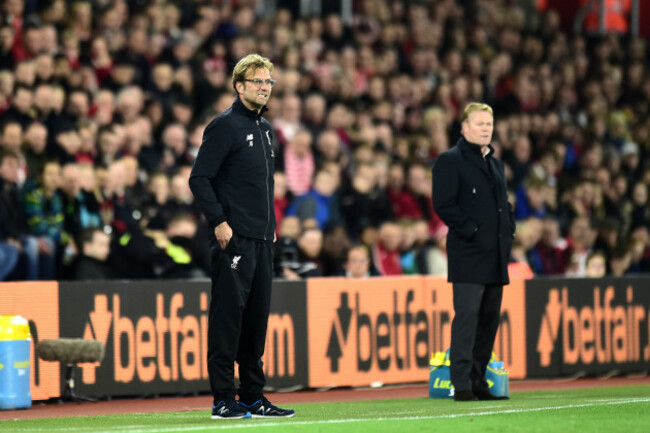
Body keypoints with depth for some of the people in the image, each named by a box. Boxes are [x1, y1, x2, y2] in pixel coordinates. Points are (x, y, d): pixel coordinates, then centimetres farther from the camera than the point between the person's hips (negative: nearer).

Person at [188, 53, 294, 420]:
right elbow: (200, 179, -13)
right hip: (234, 239, -8)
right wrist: (219, 222, -17)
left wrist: (271, 223, 18)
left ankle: (253, 396, 17)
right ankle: (223, 400, -6)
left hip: (262, 239, 8)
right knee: (229, 315, -7)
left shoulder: (265, 128, 18)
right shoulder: (225, 126, -8)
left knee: (257, 317, 11)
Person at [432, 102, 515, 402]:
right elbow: (444, 205, -12)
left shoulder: (495, 164, 21)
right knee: (467, 315, -11)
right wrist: (471, 231, -15)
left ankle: (479, 381, 13)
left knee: (489, 318, 8)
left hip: (496, 256, 8)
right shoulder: (450, 161, -3)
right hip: (468, 254, -8)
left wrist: (508, 233, 12)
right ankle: (462, 384, -12)